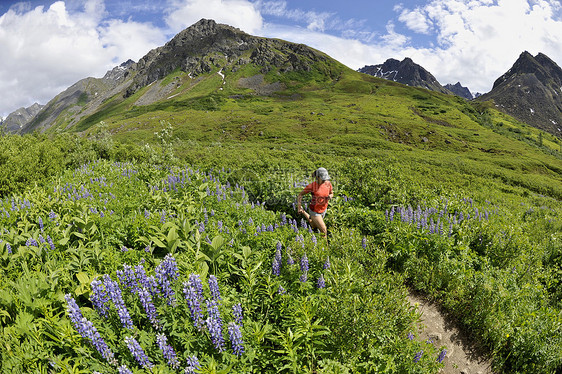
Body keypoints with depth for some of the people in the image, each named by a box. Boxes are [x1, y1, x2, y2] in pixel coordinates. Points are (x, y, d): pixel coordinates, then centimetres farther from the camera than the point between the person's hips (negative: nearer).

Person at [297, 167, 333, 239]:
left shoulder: (328, 183, -14)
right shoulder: (312, 186, -26)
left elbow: (332, 193, 4)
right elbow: (300, 194, -12)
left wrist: (330, 196, -20)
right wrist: (299, 207, -16)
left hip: (323, 209, 6)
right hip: (314, 211, -6)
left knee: (314, 226, 29)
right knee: (324, 230, -8)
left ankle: (303, 212, 50)